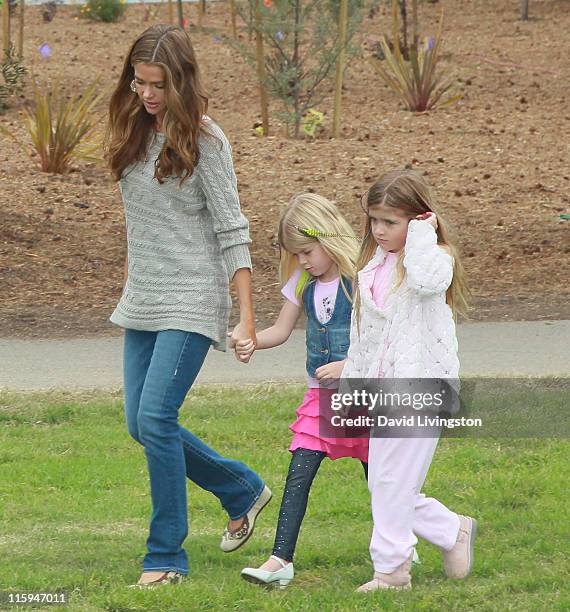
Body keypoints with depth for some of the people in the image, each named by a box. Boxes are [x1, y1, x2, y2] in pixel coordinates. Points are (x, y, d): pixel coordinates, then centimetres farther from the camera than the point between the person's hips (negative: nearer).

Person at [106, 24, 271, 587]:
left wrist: (246, 317, -15)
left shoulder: (203, 141, -11)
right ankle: (243, 490, 28)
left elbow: (231, 234, -11)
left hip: (192, 301, -7)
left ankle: (166, 556, -6)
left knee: (156, 418, -16)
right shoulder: (134, 134, 8)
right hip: (143, 303, 7)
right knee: (142, 425, 7)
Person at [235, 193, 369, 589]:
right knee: (299, 471, -8)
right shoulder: (303, 282, 5)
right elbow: (281, 330, 12)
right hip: (321, 394, 5)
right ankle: (281, 560, -13)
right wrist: (251, 343, -7)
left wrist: (347, 365, -23)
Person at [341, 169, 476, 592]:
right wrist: (351, 382, 20)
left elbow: (426, 280, -33)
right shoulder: (372, 266, 14)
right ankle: (454, 531, 24)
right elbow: (361, 332, 21)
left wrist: (421, 235, -20)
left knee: (393, 481, -6)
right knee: (384, 485, 7)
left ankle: (391, 568, 4)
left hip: (422, 387, -7)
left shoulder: (437, 258, -6)